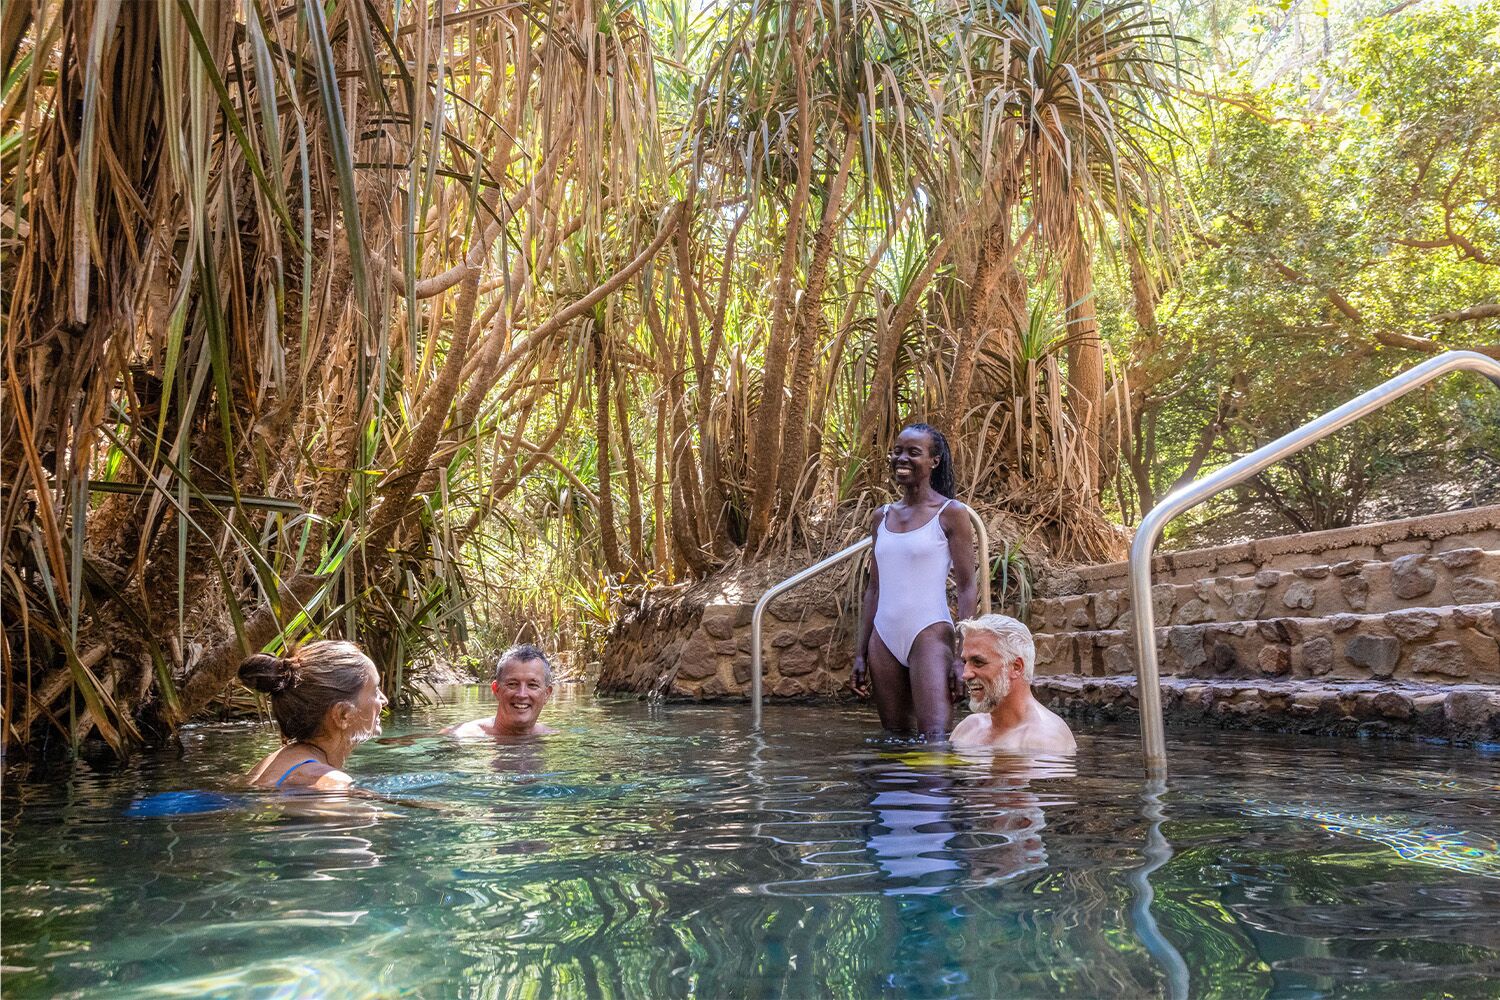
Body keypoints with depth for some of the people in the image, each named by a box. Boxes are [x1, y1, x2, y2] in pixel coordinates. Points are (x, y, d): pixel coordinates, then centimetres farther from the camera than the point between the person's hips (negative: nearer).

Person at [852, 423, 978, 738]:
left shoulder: (951, 513, -2)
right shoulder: (881, 517, 13)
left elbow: (968, 588, -5)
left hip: (929, 634, -5)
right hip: (883, 639, 6)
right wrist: (860, 654, 13)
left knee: (936, 739, -16)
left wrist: (961, 656, -13)